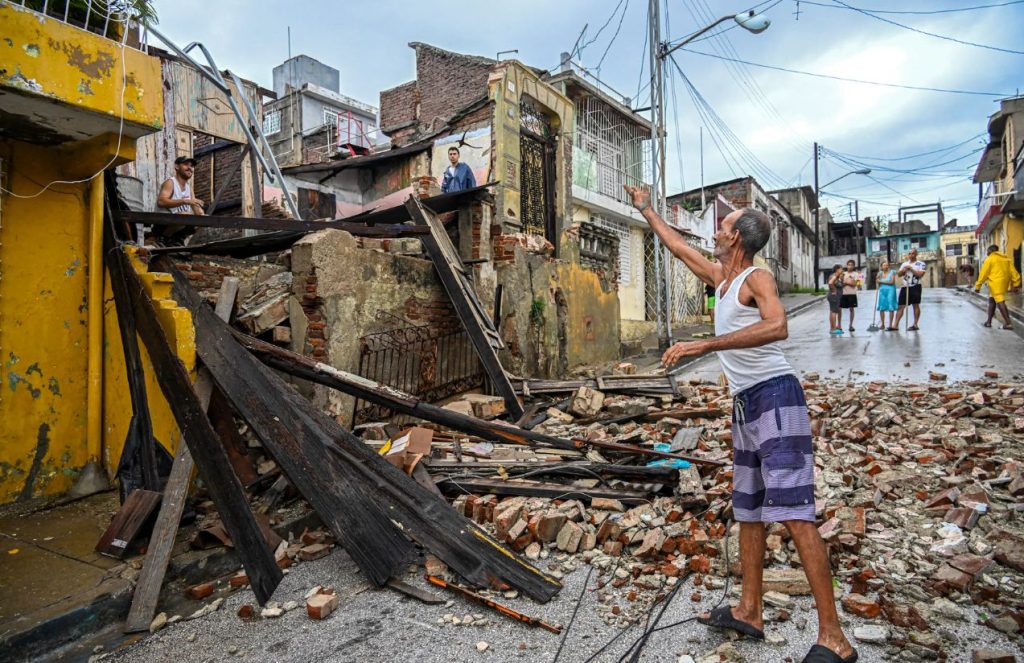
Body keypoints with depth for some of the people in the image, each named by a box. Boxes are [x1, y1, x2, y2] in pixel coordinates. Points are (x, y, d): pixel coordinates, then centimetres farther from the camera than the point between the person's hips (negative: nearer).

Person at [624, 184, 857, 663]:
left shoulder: (757, 278, -9)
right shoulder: (721, 278, 16)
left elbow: (776, 326, -29)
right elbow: (679, 247, 30)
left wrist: (703, 345, -33)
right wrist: (646, 210, 39)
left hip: (775, 397, -9)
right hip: (744, 405, 9)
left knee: (793, 514, -11)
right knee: (747, 512, 13)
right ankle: (748, 612, 25)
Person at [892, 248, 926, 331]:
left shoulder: (921, 264, -1)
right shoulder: (904, 264, 15)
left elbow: (920, 274, -15)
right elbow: (898, 274, 11)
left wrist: (911, 269, -13)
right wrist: (903, 270, -7)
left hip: (915, 287, -5)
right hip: (905, 287, 5)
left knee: (916, 305, 2)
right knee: (900, 306, 2)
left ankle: (915, 325, 8)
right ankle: (895, 325, 2)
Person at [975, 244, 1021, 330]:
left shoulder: (990, 259, -2)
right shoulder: (1006, 259, 18)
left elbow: (983, 273, -6)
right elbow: (1013, 272, 11)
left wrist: (978, 286, -4)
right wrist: (1016, 283, 10)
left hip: (995, 283, -8)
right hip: (1004, 283, 8)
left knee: (1000, 302, -11)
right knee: (992, 300, 18)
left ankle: (1008, 323, -18)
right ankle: (989, 321, 19)